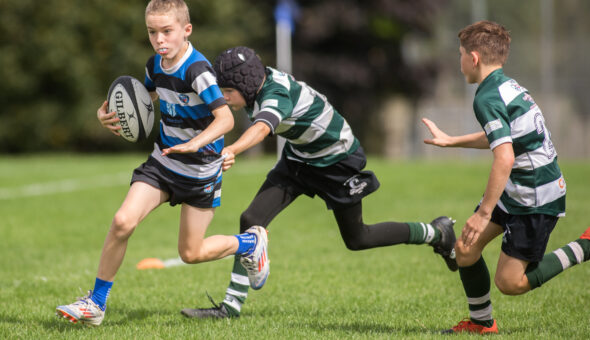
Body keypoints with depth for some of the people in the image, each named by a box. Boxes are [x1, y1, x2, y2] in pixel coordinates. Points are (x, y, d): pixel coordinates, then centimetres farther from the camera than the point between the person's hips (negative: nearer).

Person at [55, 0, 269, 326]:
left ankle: (250, 242, 32)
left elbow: (225, 118, -31)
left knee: (191, 253, 4)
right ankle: (96, 303, -2)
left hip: (200, 171, -6)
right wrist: (107, 113, 1)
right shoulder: (155, 65, -1)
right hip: (163, 161, 6)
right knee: (123, 221, -14)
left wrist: (195, 143, -48)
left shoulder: (198, 70, -24)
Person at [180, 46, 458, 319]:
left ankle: (437, 233, 31)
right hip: (299, 158, 8)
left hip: (338, 162, -8)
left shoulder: (276, 95, -37)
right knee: (251, 220, -9)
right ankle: (232, 304, -5)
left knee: (356, 239, 10)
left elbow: (261, 128, -60)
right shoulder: (261, 83, -13)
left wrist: (231, 151, -78)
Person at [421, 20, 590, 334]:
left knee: (509, 282, -3)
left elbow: (505, 158, -31)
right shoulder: (508, 87, 9)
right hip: (516, 192, 10)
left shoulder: (488, 99, -21)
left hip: (536, 202, -10)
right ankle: (481, 323, 21)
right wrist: (450, 141, 34)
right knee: (465, 248, 8)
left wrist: (484, 213, -27)